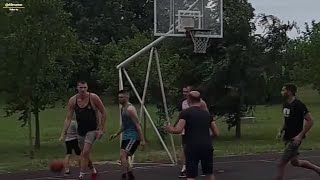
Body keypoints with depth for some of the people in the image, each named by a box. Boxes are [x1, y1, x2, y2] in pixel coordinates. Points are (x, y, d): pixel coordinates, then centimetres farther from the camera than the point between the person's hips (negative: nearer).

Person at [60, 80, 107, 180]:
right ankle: (93, 171, 40)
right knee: (84, 154, 16)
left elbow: (103, 113, -7)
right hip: (81, 130, 4)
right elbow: (68, 118, -6)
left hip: (92, 130, -4)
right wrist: (63, 134, -13)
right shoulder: (72, 100, -8)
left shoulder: (93, 97, -16)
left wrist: (101, 129, -10)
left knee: (85, 153, -17)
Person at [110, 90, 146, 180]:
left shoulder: (130, 109, -16)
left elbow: (137, 124, -19)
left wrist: (142, 139, -22)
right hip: (126, 136, 10)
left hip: (133, 137, -10)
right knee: (124, 157, 11)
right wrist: (117, 134, 23)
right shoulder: (122, 108, 14)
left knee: (122, 155, -20)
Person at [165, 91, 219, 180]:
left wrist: (170, 129, 8)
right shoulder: (207, 113, 13)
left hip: (192, 147, -4)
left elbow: (178, 130, -13)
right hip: (207, 146, 4)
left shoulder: (185, 112, -1)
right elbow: (216, 133, 13)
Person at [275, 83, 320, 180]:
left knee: (281, 164, -8)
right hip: (287, 138, 9)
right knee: (295, 162, 21)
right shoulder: (286, 104, 8)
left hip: (295, 139, -9)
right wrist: (281, 131, 11)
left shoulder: (299, 105, -19)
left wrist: (300, 136, -22)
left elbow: (310, 121, -19)